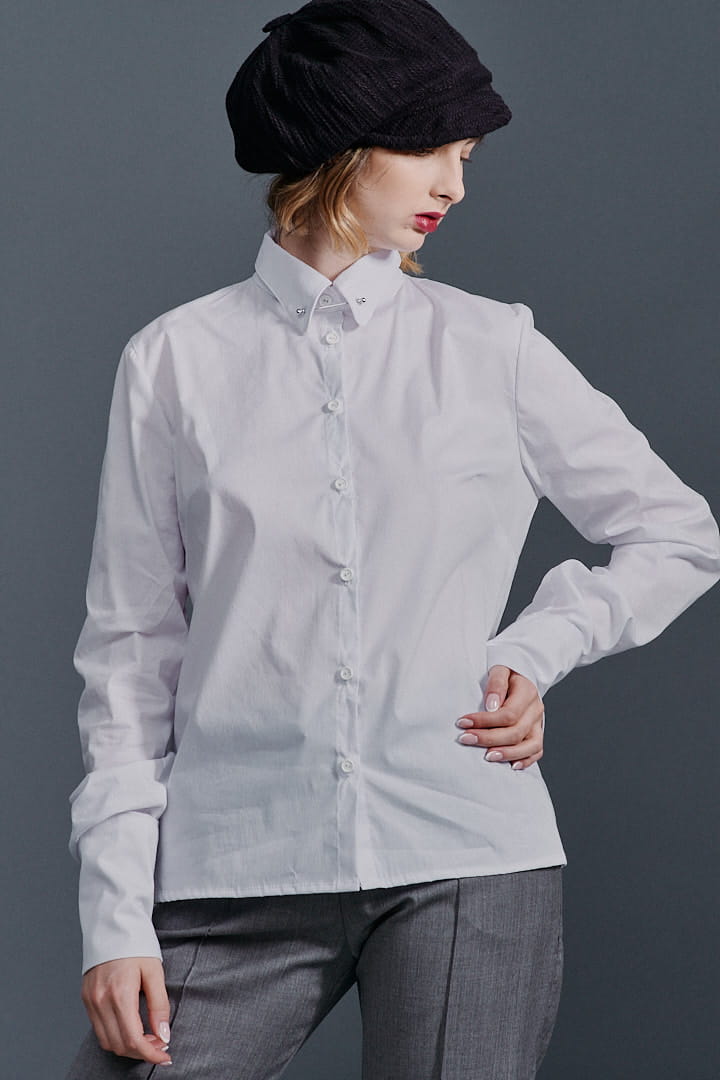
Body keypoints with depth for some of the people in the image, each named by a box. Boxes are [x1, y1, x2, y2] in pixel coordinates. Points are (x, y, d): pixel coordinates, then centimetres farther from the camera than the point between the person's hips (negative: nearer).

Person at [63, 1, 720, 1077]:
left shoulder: (495, 351, 8)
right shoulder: (175, 363, 6)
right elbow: (132, 653, 4)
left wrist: (537, 650, 1)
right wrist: (116, 918, -2)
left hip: (467, 864, 1)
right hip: (238, 873, 0)